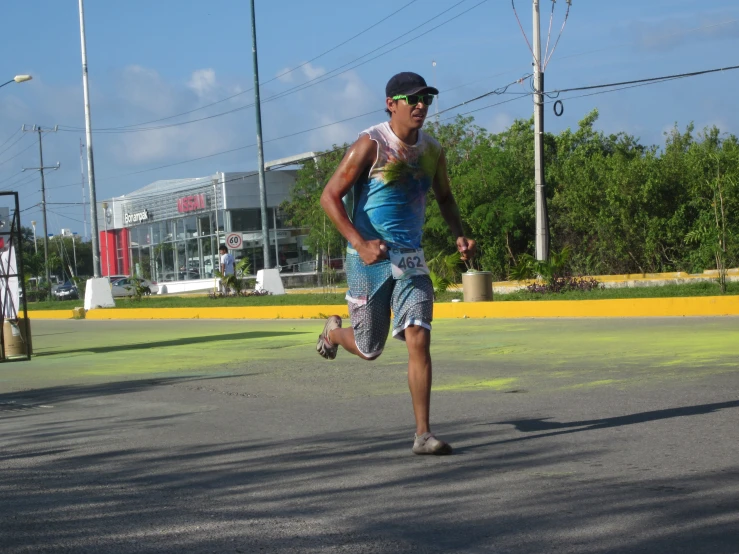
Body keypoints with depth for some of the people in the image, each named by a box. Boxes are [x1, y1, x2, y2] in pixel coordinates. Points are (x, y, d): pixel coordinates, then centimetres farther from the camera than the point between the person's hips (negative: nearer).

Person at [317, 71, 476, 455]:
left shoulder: (432, 151, 6)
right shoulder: (371, 145, -12)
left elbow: (444, 197, 23)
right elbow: (330, 196, -14)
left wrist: (459, 236, 4)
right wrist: (359, 243, -25)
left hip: (411, 260, 4)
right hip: (369, 258, -4)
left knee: (418, 340, -12)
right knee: (369, 349, 7)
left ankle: (423, 434, -7)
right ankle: (333, 332, 44)